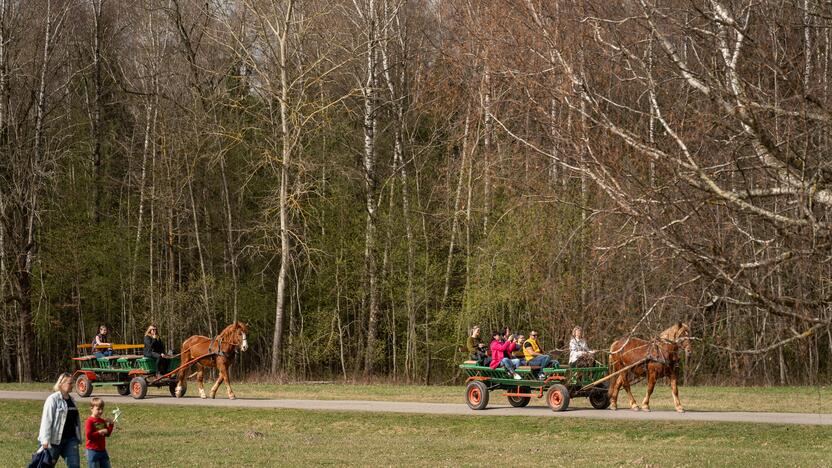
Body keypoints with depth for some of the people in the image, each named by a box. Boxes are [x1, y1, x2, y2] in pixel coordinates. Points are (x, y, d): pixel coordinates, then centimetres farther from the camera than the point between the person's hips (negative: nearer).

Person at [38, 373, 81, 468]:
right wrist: (45, 440, -23)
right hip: (55, 439, -7)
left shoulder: (72, 400, 14)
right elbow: (46, 420, -15)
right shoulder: (53, 399, -9)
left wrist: (78, 438, 18)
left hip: (70, 439, 7)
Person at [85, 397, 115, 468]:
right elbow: (89, 435, -19)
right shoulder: (90, 421, -11)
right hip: (92, 450, -7)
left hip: (102, 450, 7)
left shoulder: (103, 421, 10)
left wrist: (111, 425, 0)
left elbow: (107, 434, 12)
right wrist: (100, 432, -23)